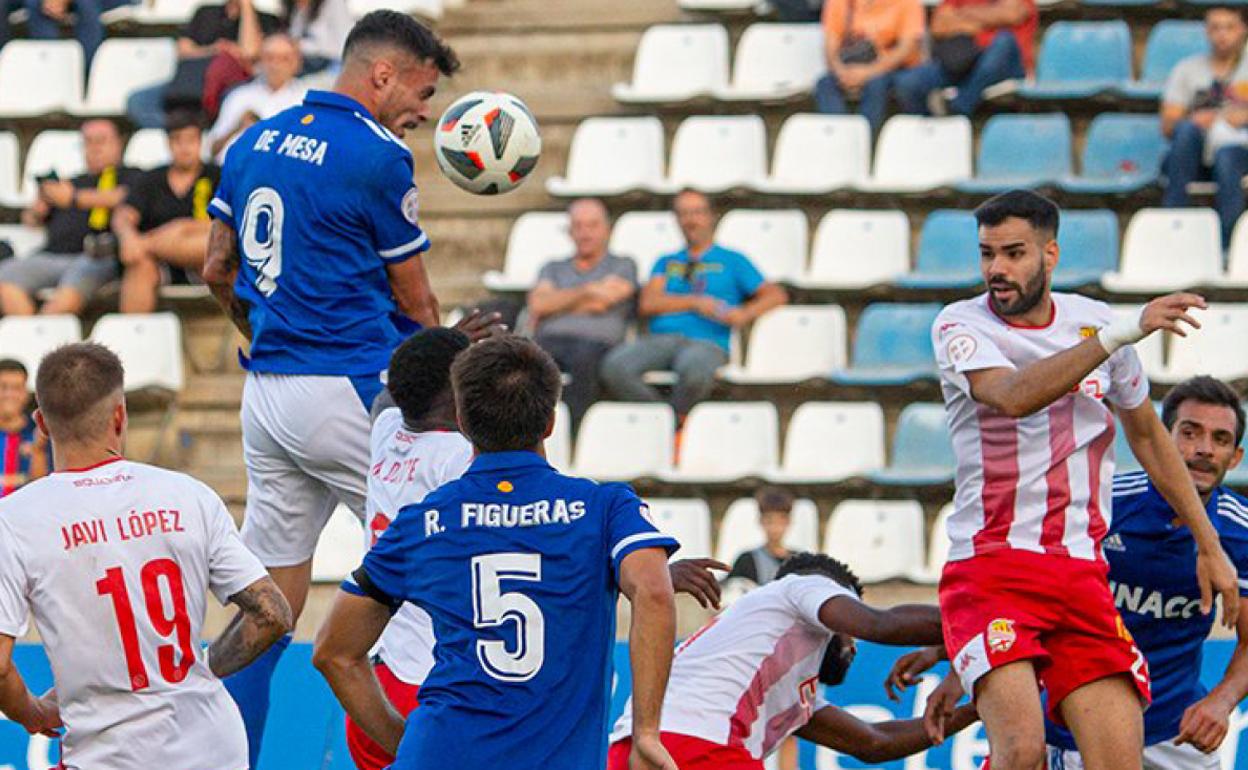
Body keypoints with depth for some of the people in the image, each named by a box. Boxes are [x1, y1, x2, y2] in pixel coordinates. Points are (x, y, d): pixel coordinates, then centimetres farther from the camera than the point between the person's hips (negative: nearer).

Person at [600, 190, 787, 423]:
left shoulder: (732, 261, 21)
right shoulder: (667, 263, 28)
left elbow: (776, 295, 10)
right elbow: (647, 304, 11)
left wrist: (745, 314, -10)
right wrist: (695, 303, -2)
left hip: (706, 342, -3)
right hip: (661, 338, 3)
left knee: (694, 371, -42)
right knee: (615, 367, -31)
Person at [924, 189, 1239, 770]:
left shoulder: (1096, 321, 10)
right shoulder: (960, 325, -3)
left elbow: (1148, 435, 24)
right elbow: (1012, 395, -25)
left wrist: (1209, 546, 25)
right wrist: (1120, 335, -30)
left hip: (1082, 571, 4)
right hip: (990, 567, -4)